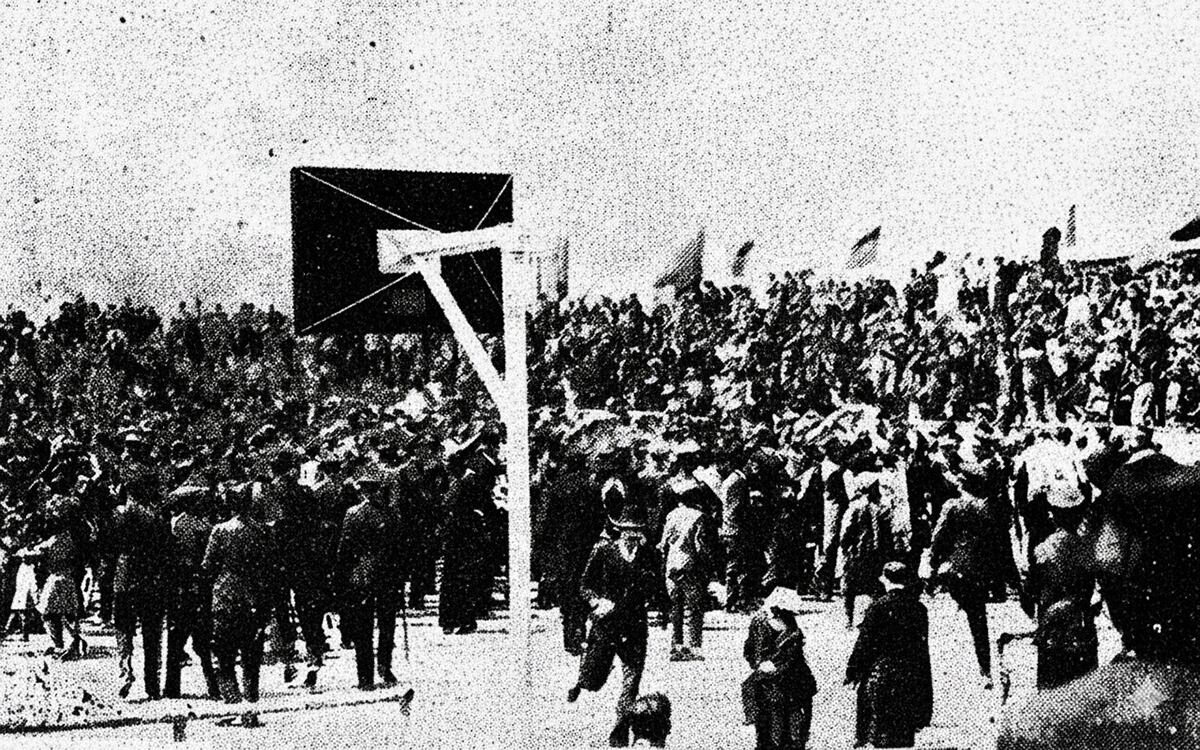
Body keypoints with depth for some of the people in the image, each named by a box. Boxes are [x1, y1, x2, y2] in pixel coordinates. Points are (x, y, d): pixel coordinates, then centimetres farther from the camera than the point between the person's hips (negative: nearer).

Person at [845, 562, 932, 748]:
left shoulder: (878, 607, -11)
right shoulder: (919, 608, 1)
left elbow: (864, 642, -9)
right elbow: (923, 648, 8)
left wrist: (853, 670, 2)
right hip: (912, 676, 3)